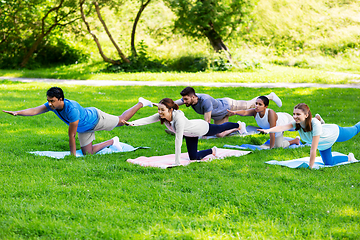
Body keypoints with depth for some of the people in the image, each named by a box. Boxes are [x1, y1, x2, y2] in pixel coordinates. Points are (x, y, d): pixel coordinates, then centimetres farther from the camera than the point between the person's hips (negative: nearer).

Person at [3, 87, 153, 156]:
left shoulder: (72, 108, -46)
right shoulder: (51, 105, -26)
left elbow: (72, 135, -40)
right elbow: (34, 111, -33)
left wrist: (72, 155, -33)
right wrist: (17, 113, -50)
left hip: (96, 118, -6)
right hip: (84, 129, 6)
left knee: (121, 121, 17)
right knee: (88, 153, 9)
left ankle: (141, 103, 42)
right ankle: (112, 142, 32)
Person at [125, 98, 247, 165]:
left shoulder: (178, 117, -45)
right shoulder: (161, 116, -25)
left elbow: (178, 140, -45)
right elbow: (147, 120, -34)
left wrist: (177, 162, -43)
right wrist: (132, 123, -53)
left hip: (202, 128, -6)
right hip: (190, 134, 6)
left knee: (220, 128, 24)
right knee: (193, 157, 10)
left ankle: (238, 125, 56)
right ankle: (212, 151, 39)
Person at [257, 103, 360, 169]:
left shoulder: (315, 124, -48)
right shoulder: (297, 123, -33)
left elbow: (313, 149, -46)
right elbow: (282, 127, -53)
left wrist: (310, 167, -44)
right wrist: (268, 130, -72)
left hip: (335, 133, -5)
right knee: (328, 163, 21)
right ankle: (349, 158, 46)